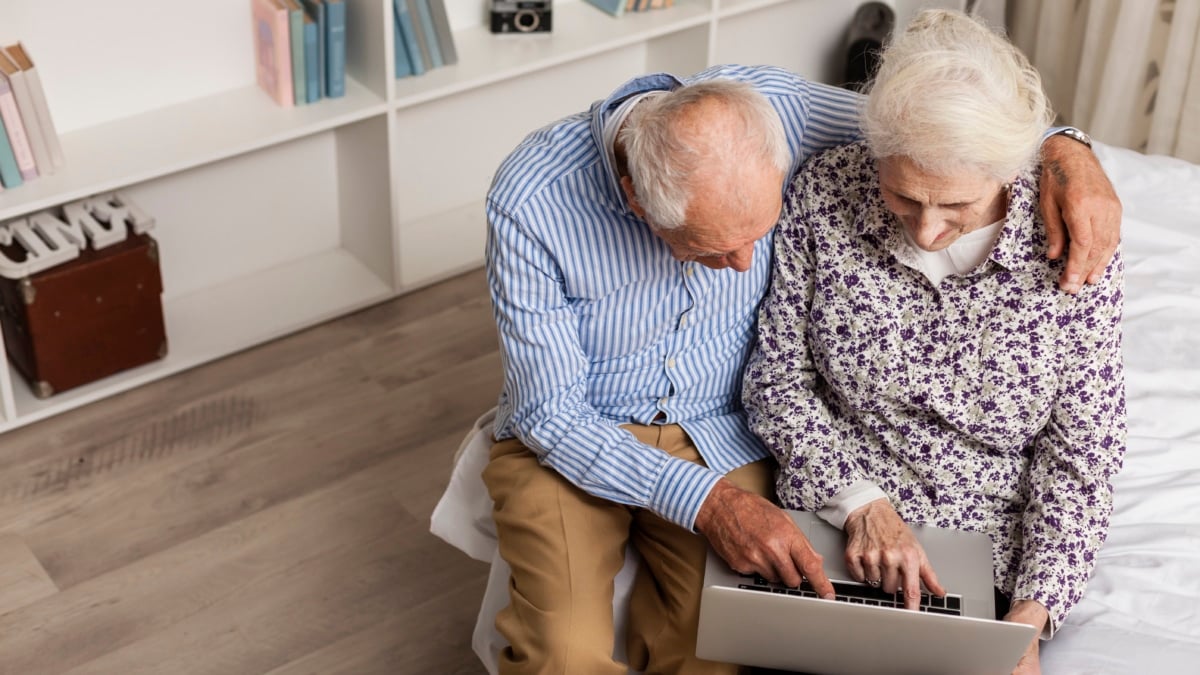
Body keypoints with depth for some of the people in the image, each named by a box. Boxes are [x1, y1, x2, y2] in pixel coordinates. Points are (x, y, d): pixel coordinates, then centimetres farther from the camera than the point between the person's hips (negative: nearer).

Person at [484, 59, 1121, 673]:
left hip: (717, 433, 2)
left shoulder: (768, 107, -21)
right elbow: (549, 412, -19)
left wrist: (1065, 148, -22)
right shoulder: (530, 205, -27)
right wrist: (706, 501, -29)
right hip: (567, 439, -2)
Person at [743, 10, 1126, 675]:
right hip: (834, 527, 1)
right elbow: (777, 377, -3)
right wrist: (862, 501, -16)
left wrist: (1032, 616, -17)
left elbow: (1081, 460, -7)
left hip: (990, 568, 0)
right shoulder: (825, 194, -12)